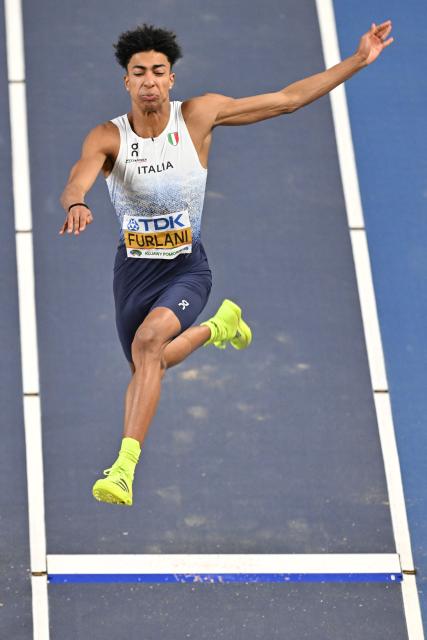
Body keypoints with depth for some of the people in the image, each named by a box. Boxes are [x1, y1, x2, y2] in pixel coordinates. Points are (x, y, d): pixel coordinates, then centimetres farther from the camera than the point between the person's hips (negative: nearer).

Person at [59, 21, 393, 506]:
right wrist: (76, 205, -58)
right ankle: (216, 327, 49)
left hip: (188, 267, -3)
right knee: (147, 367, 19)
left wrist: (358, 61, -7)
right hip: (133, 267, 3)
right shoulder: (108, 137, -13)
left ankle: (124, 468, -29)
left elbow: (289, 99, -5)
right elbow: (76, 181, -32)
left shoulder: (199, 115, -11)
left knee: (148, 341, -30)